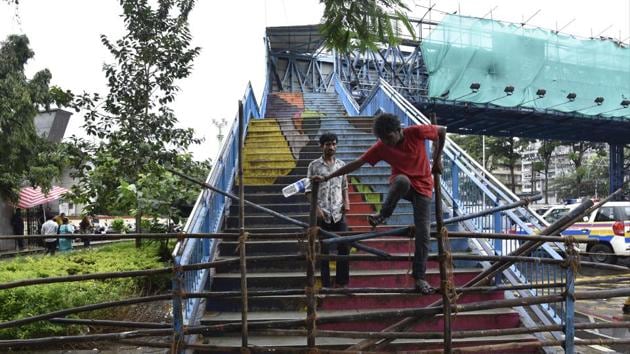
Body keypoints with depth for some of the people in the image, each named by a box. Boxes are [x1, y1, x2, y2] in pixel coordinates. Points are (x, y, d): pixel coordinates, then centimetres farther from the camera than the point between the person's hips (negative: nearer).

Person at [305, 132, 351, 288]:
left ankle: (341, 282, 11)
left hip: (339, 213, 3)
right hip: (322, 214, -3)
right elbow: (309, 190, -1)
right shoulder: (314, 165, -1)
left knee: (345, 247, -1)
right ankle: (326, 284, 11)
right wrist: (316, 208, -12)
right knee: (324, 250, 3)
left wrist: (347, 202, -1)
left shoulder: (341, 165, 10)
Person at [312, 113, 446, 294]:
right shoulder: (381, 147, -15)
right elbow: (356, 163, -15)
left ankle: (419, 278, 2)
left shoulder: (416, 132, -18)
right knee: (402, 180, -40)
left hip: (422, 187, 0)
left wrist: (437, 160, -1)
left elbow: (442, 131, -4)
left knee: (423, 234, -7)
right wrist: (328, 177, -18)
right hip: (401, 185, 0)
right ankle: (383, 214, -14)